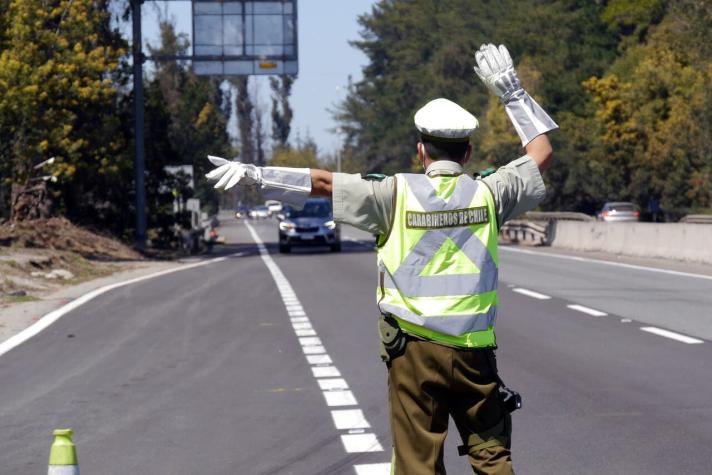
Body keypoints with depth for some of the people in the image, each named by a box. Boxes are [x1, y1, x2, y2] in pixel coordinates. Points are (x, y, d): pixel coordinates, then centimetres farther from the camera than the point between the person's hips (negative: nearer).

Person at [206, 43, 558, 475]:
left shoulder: (397, 194, -5)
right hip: (474, 353, 1)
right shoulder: (487, 194, 0)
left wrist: (254, 174, -4)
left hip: (413, 349, -1)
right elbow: (542, 153, 14)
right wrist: (511, 91, 19)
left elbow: (323, 182, -7)